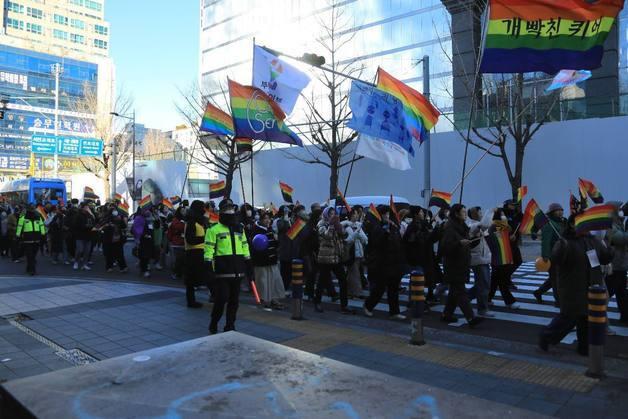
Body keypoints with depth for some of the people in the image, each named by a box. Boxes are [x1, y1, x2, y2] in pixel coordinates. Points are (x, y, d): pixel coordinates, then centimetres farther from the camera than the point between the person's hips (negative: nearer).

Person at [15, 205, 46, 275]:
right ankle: (31, 269, -4)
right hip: (27, 238, -4)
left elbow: (41, 225, 16)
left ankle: (29, 269, 27)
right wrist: (18, 236, -2)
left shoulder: (38, 217, 12)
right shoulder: (23, 217, 0)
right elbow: (20, 226, 1)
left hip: (36, 239, 4)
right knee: (29, 255, -6)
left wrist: (43, 234, 12)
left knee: (34, 255, 12)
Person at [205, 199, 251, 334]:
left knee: (234, 300, 10)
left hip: (237, 270, 6)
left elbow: (245, 246, 19)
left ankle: (230, 326, 21)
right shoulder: (214, 230, -3)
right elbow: (209, 249, -6)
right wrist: (208, 264, -12)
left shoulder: (239, 229, 15)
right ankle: (213, 324, 14)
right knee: (221, 298, -6)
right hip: (222, 270, -5)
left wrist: (248, 262, 15)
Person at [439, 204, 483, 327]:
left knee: (455, 291, 13)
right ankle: (470, 318, -13)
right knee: (460, 291, -9)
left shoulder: (461, 226, 15)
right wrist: (459, 242, -32)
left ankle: (447, 314, 22)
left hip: (461, 265, 10)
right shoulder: (450, 227, -15)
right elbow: (445, 246, -24)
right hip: (453, 266, -10)